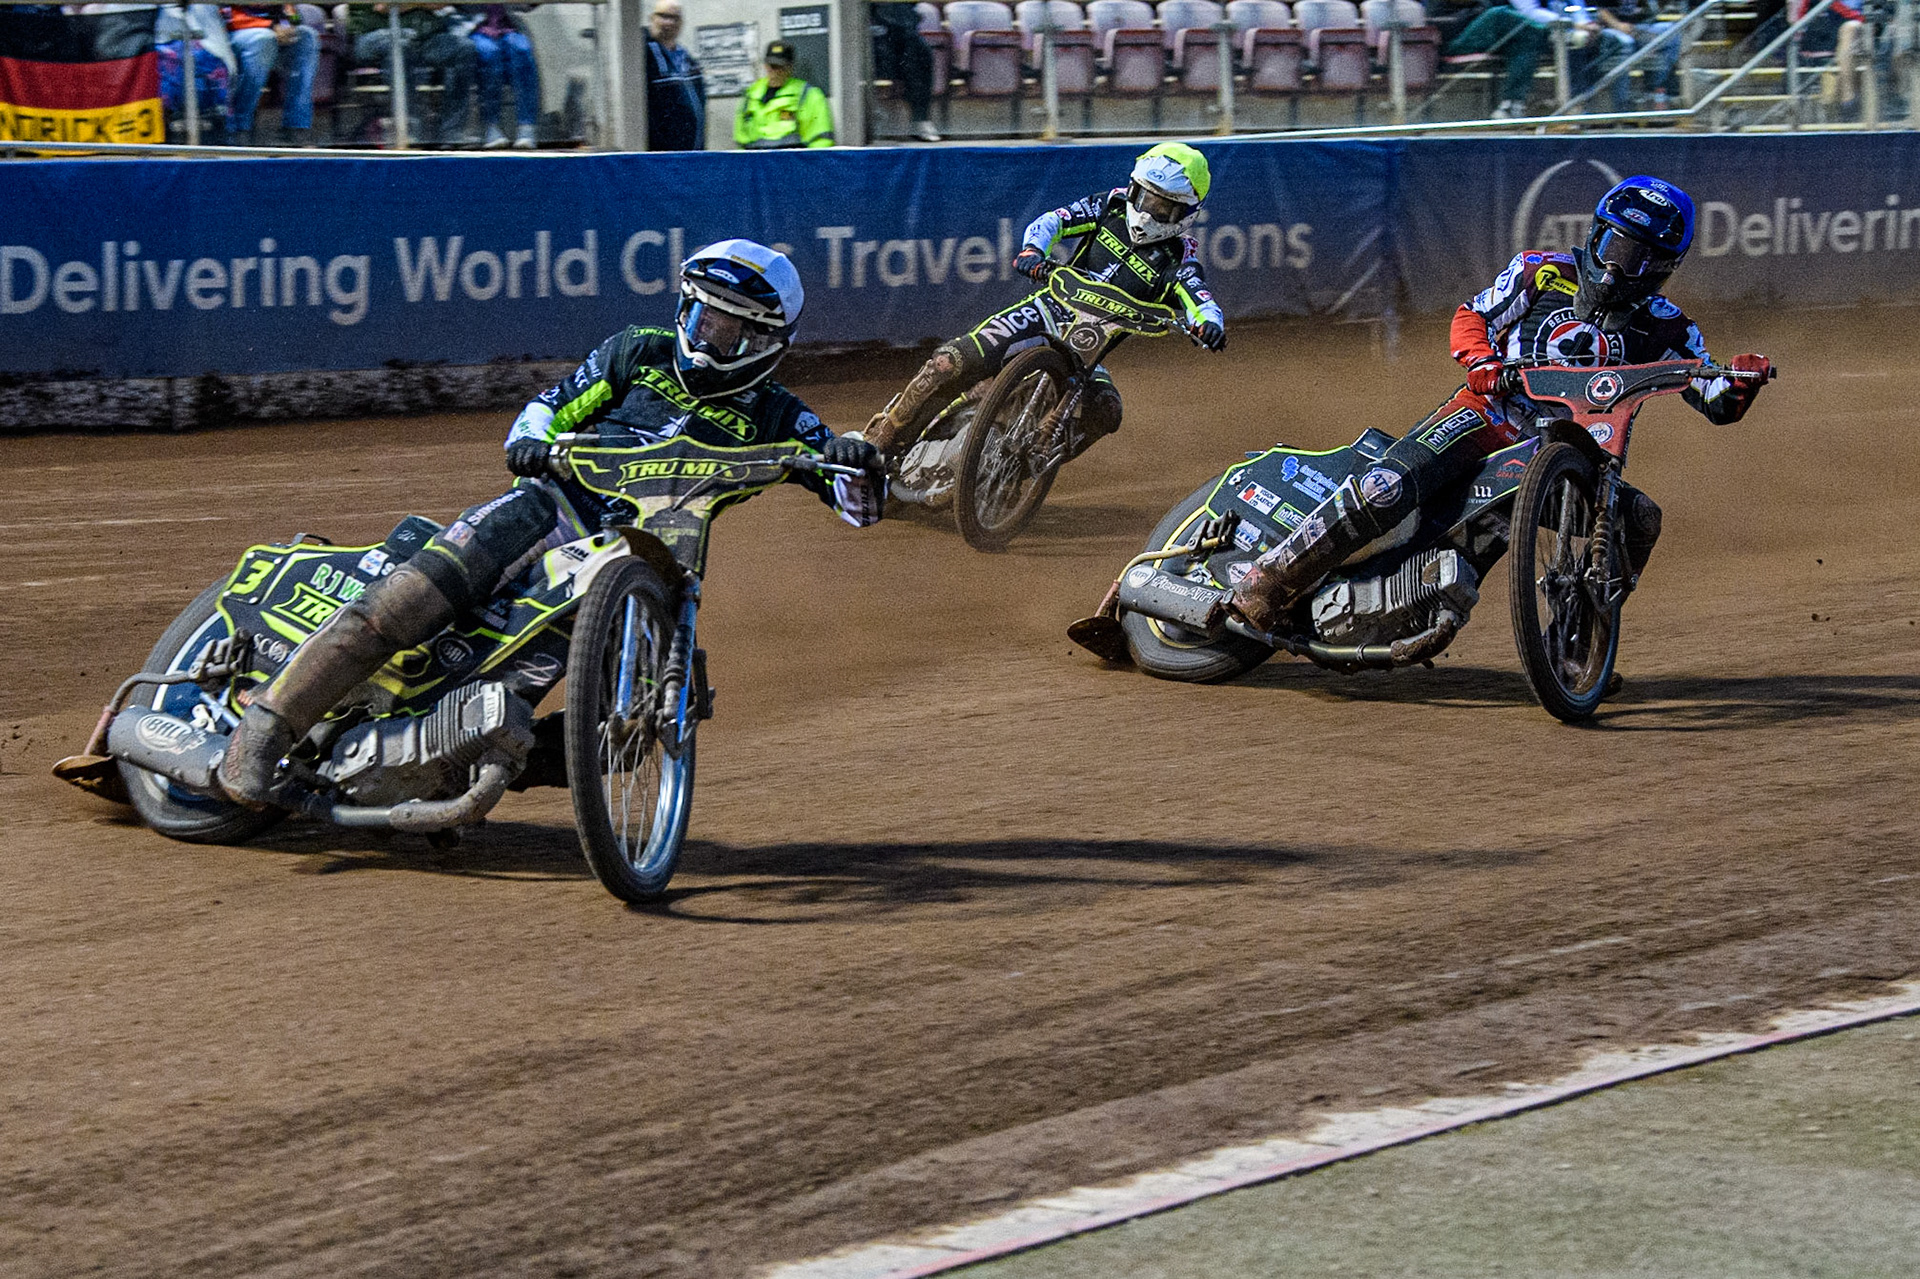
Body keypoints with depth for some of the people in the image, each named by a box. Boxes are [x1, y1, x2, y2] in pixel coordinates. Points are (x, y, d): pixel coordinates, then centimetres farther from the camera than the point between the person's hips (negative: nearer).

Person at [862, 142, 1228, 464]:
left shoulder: (1178, 261, -1)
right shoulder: (1113, 205, 4)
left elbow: (1199, 299, -17)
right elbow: (1051, 222, -3)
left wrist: (1209, 323, -41)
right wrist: (1033, 251, -26)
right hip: (1045, 313, 0)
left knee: (1105, 411, -32)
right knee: (951, 363, -21)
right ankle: (877, 444, -11)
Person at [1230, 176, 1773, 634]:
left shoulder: (1664, 328, 5)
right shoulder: (1541, 272, 3)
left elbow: (1717, 404, 5)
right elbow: (1471, 316, 9)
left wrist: (1742, 381, -19)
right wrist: (1482, 361, -14)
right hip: (1489, 411, -3)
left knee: (1640, 517, -22)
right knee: (1391, 486, -27)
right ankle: (1269, 583, -22)